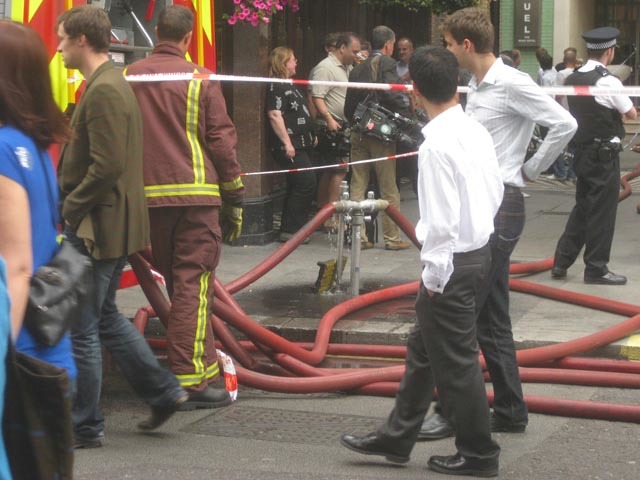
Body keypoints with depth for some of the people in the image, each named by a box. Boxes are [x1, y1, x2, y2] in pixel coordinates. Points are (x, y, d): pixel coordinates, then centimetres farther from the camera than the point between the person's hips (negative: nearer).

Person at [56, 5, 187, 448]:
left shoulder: (103, 91, -19)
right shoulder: (114, 84, 14)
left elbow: (107, 166, -25)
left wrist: (70, 207, -14)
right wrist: (71, 201, 13)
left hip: (95, 228, -10)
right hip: (114, 224, 10)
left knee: (81, 327, -1)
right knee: (104, 316, 20)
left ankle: (85, 428, 8)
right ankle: (163, 390, 23)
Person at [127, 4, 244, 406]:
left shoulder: (129, 78, 5)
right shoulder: (201, 80, -4)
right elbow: (222, 141, -2)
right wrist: (235, 199, 5)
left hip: (148, 196, 4)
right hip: (195, 194, -4)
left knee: (176, 283, 15)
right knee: (193, 285, -3)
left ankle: (202, 366, 24)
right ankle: (191, 380, -6)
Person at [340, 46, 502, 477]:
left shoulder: (437, 145, -23)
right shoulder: (477, 131, 3)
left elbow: (441, 221, -23)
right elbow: (496, 192, 12)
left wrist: (434, 276, -14)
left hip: (452, 260, -9)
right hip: (480, 247, 9)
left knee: (455, 360, 4)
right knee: (424, 348, 19)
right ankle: (397, 438, 30)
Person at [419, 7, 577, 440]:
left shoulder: (512, 84, -14)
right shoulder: (476, 86, 14)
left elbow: (564, 124, -19)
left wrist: (531, 169, -10)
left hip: (500, 208, -10)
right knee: (491, 319, 12)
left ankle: (454, 412, -2)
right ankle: (510, 412, 20)